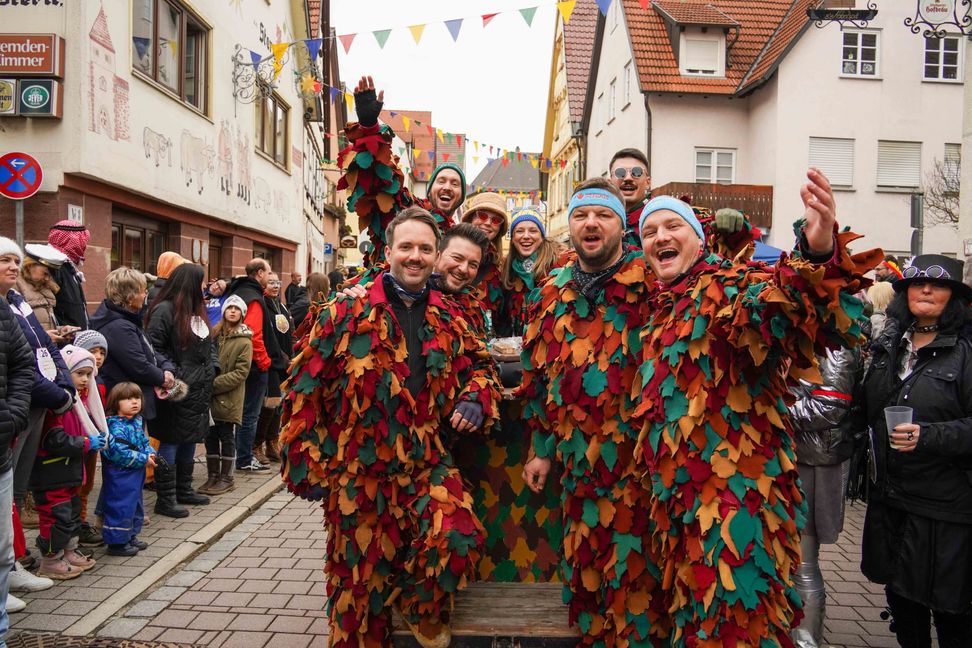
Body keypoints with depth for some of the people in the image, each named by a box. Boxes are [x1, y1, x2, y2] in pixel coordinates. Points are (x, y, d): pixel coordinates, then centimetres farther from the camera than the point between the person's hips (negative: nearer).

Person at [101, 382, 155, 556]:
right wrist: (144, 459, -22)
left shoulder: (138, 421, 10)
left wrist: (150, 453, -2)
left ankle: (131, 536, 34)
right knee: (121, 507, -4)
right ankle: (117, 543, 8)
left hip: (135, 474, 10)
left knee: (135, 505, 20)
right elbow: (120, 452, -27)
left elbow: (145, 442, 19)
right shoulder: (116, 426, -20)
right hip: (120, 477, -10)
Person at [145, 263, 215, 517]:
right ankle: (165, 499, 9)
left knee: (191, 440, 17)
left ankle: (184, 489, 30)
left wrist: (211, 370, 12)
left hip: (198, 391, 9)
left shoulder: (196, 310, 15)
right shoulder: (164, 310, -13)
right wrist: (174, 375, -20)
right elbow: (153, 349, -17)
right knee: (170, 442, 0)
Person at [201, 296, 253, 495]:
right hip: (210, 396, 5)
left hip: (229, 398, -5)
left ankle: (226, 478, 16)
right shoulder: (214, 334, 6)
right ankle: (213, 476, 24)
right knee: (210, 436, 11)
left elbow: (241, 372, -12)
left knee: (227, 436, 5)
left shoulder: (244, 341, -8)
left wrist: (214, 383, -18)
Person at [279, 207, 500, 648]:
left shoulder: (449, 319, 7)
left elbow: (478, 365, 21)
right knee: (361, 579, 8)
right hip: (358, 471, -2)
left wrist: (475, 399, -2)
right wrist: (306, 462, -5)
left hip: (428, 464, 2)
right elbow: (306, 389, -5)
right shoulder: (346, 311, -5)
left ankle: (425, 611, 13)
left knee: (458, 540, -19)